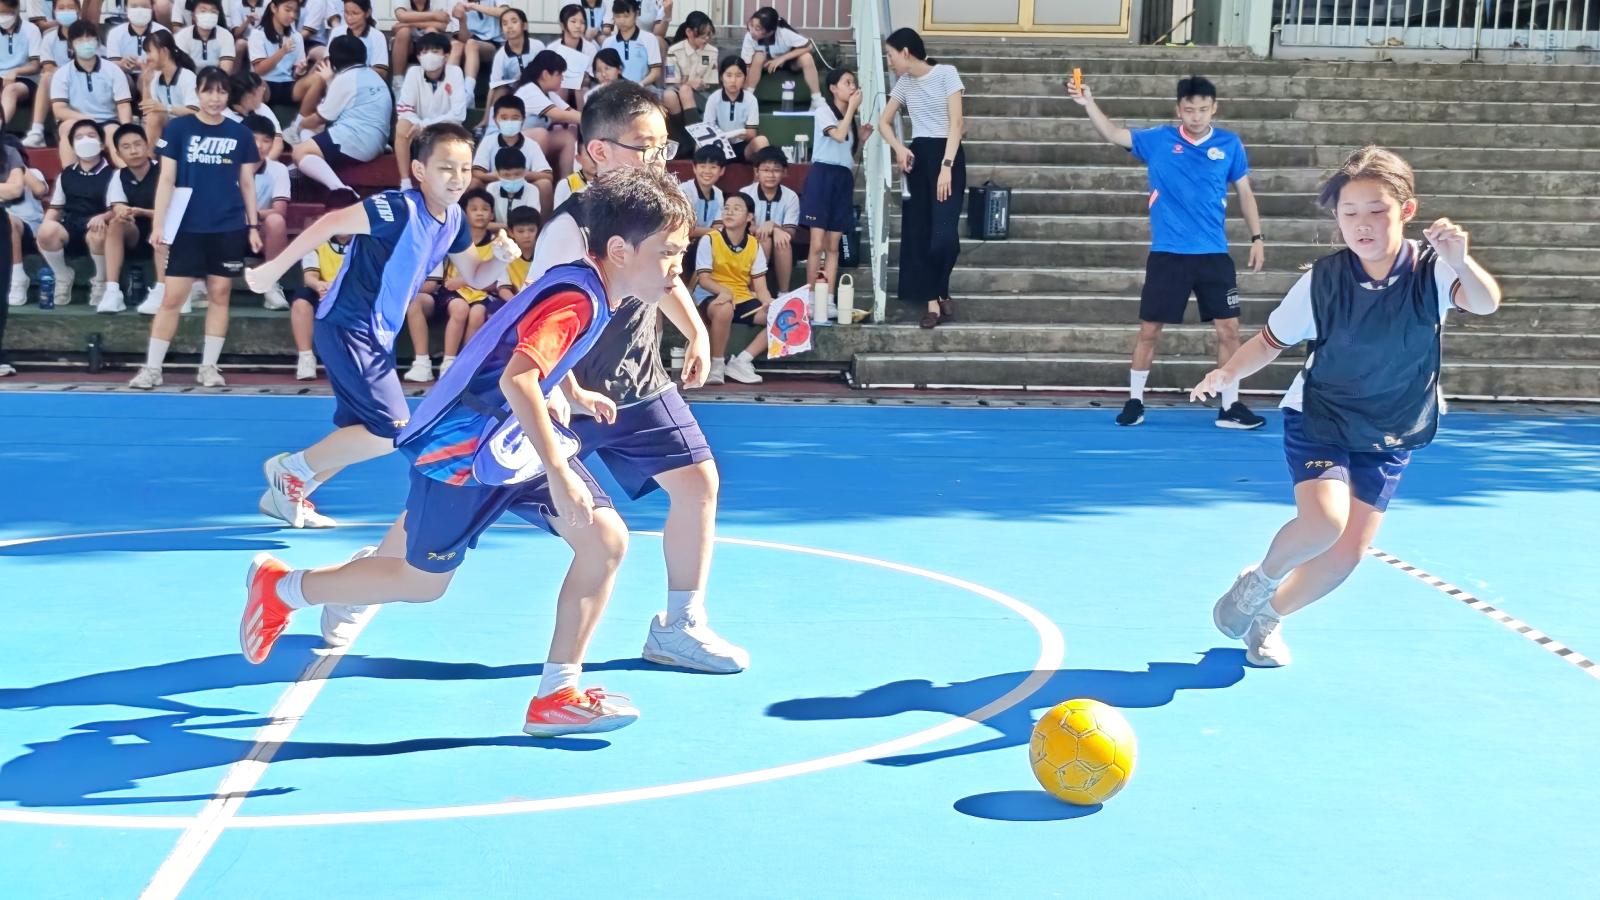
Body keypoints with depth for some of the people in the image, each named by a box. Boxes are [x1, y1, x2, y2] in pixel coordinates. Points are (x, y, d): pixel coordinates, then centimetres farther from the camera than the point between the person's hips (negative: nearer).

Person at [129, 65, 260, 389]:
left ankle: (209, 367, 14)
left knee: (220, 294, 5)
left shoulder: (241, 134, 5)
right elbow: (167, 179, 0)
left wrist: (253, 226, 6)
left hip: (229, 228, 2)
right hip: (188, 227, -2)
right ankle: (152, 367, 5)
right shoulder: (178, 128, 0)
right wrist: (158, 223, -6)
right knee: (172, 297, -2)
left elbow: (247, 183, 10)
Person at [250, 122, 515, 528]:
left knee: (360, 433, 17)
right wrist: (274, 268, -21)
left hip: (378, 335, 9)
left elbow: (476, 277, 16)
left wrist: (502, 257, -5)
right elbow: (330, 223, -22)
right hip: (348, 328, -9)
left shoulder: (454, 220, 4)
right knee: (394, 432, -13)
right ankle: (291, 467, 3)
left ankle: (287, 495, 32)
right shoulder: (398, 208, -22)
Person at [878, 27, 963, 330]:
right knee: (919, 233, 1)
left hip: (947, 155, -6)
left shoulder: (946, 73, -7)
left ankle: (939, 293, 8)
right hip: (917, 157, 6)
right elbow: (883, 122, 18)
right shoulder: (904, 83, 10)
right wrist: (899, 148, -4)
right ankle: (934, 302, 7)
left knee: (944, 234, -16)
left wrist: (946, 166, -20)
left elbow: (956, 122, -12)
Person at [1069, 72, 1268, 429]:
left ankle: (1230, 407, 11)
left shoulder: (1229, 144, 3)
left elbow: (1245, 192, 11)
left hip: (1213, 255, 1)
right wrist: (1088, 104, -25)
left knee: (1228, 328, 0)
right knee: (1149, 329, 4)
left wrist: (1257, 237, 6)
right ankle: (1135, 401, 18)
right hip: (1167, 254, -1)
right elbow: (1113, 134, -9)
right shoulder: (1158, 140, -1)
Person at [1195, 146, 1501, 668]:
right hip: (1319, 418, -2)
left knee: (1349, 552, 2)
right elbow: (1272, 340, -4)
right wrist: (1228, 373, -21)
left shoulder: (1432, 270, -16)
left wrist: (1462, 263, -56)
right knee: (1324, 520, -26)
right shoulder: (1322, 281, -15)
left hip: (1388, 436, 2)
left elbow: (1485, 304, -35)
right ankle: (1258, 580, 5)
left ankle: (1269, 615, 27)